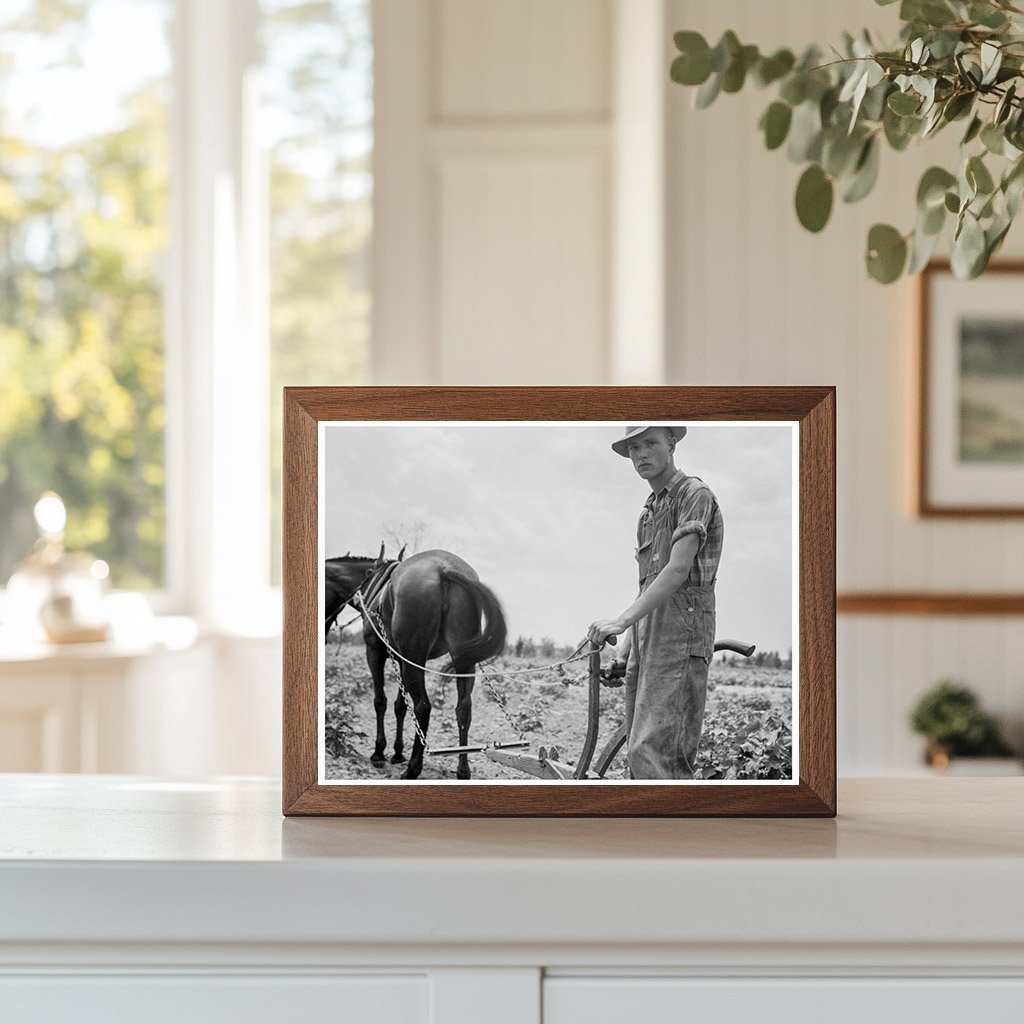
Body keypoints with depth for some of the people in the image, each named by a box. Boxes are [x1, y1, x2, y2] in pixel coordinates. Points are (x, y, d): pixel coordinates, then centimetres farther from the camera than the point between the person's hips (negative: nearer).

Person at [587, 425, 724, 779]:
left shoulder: (695, 494, -5)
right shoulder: (650, 511, 23)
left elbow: (678, 570, -17)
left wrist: (622, 621, -25)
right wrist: (628, 655, 20)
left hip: (681, 635, -9)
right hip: (647, 637, 9)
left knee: (653, 750, -19)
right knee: (639, 752, 5)